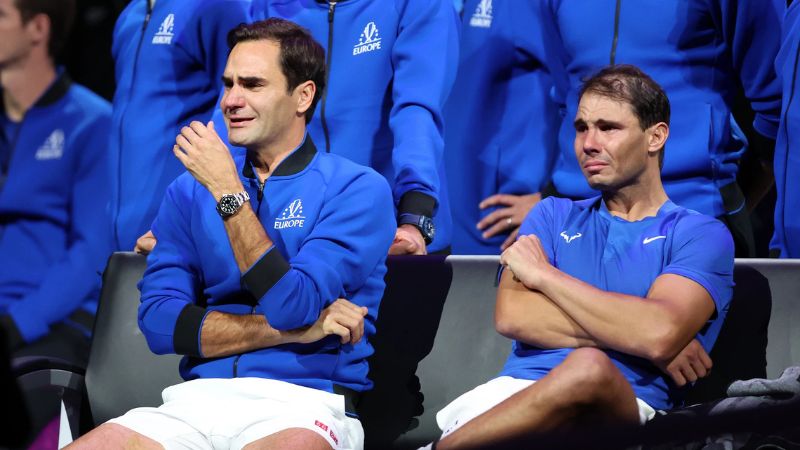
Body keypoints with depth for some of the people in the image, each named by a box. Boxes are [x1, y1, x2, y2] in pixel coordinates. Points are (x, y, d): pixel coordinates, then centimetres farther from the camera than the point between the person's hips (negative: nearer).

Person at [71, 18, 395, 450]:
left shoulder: (358, 188, 1)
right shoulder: (189, 190, 14)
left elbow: (293, 306, -12)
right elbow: (159, 321, 2)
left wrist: (229, 192, -10)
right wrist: (293, 330, -7)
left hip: (306, 400, -4)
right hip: (197, 398, 4)